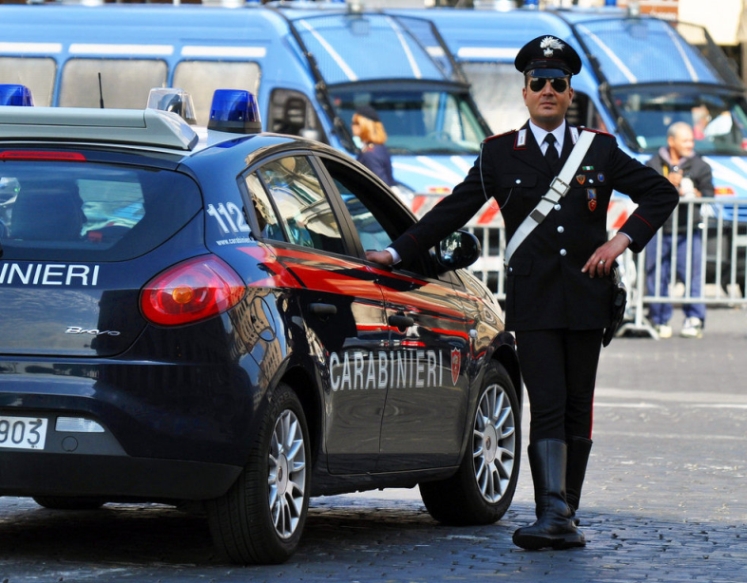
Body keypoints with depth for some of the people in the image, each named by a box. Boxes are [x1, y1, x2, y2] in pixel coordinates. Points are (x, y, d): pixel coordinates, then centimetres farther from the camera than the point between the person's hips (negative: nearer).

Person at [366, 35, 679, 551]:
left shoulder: (600, 150, 10)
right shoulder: (501, 154, 8)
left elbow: (661, 193, 15)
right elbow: (452, 211, 10)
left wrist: (622, 241, 2)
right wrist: (398, 253, 4)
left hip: (587, 297, 2)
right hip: (533, 301, -2)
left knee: (578, 411, 4)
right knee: (548, 408, -13)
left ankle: (567, 516, 10)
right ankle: (553, 516, -20)